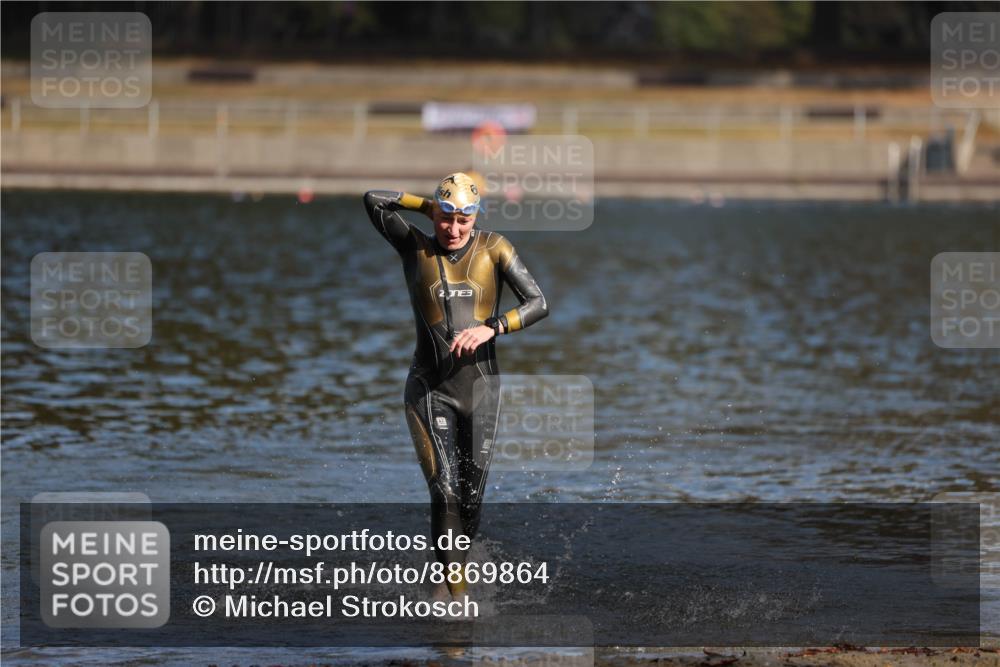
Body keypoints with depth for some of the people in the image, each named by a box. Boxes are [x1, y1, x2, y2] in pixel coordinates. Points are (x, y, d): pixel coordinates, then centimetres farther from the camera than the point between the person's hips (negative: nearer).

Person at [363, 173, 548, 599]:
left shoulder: (493, 249, 1)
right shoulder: (416, 248, 1)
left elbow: (538, 304, -6)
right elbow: (373, 200, -5)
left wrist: (491, 327, -21)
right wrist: (430, 207, 2)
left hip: (481, 388, 2)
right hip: (429, 391, -2)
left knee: (472, 499, 9)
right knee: (445, 494, -15)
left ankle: (451, 571, 31)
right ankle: (457, 595, -15)